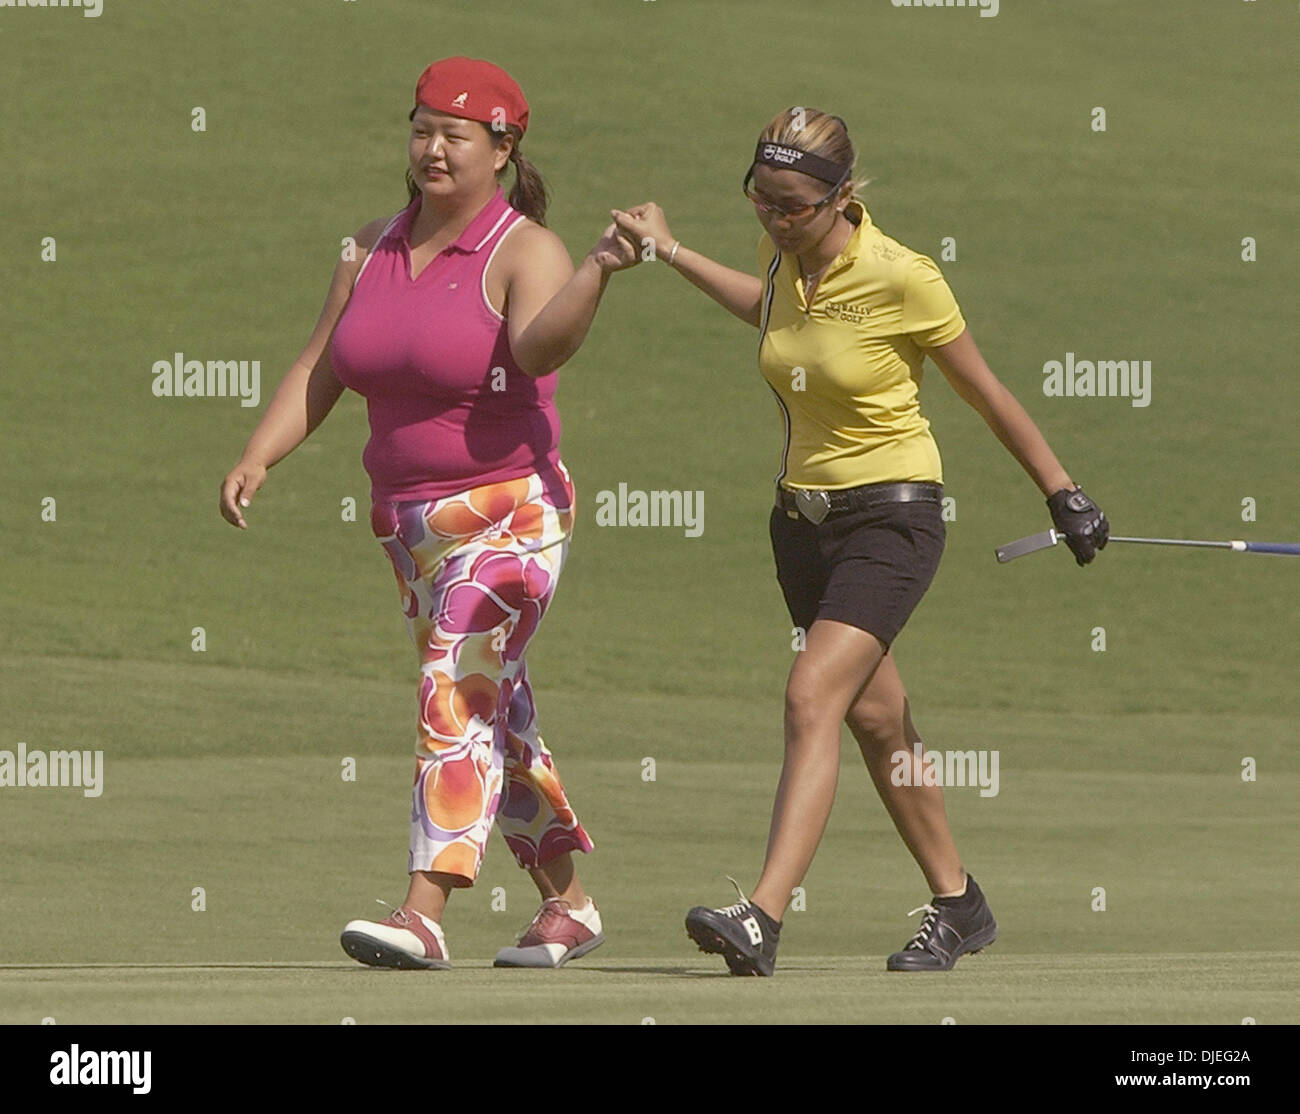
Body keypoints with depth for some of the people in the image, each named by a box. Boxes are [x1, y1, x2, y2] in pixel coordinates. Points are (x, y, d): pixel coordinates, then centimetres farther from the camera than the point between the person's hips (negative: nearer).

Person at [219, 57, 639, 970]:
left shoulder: (525, 253, -11)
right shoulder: (375, 252, 9)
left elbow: (542, 346, -32)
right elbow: (317, 375, 9)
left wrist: (600, 269, -48)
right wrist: (258, 458, -5)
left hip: (510, 510, -8)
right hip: (411, 519, 8)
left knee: (456, 689, -21)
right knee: (493, 719, 15)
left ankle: (424, 914, -29)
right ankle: (569, 904, 29)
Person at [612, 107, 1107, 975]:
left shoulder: (902, 278, -19)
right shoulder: (788, 255, -1)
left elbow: (985, 391, -7)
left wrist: (1060, 491, 1)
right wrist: (671, 253, 27)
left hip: (890, 518, -7)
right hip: (804, 514, 7)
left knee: (814, 698, -21)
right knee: (875, 717, 13)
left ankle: (763, 919, -29)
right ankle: (959, 908, 28)